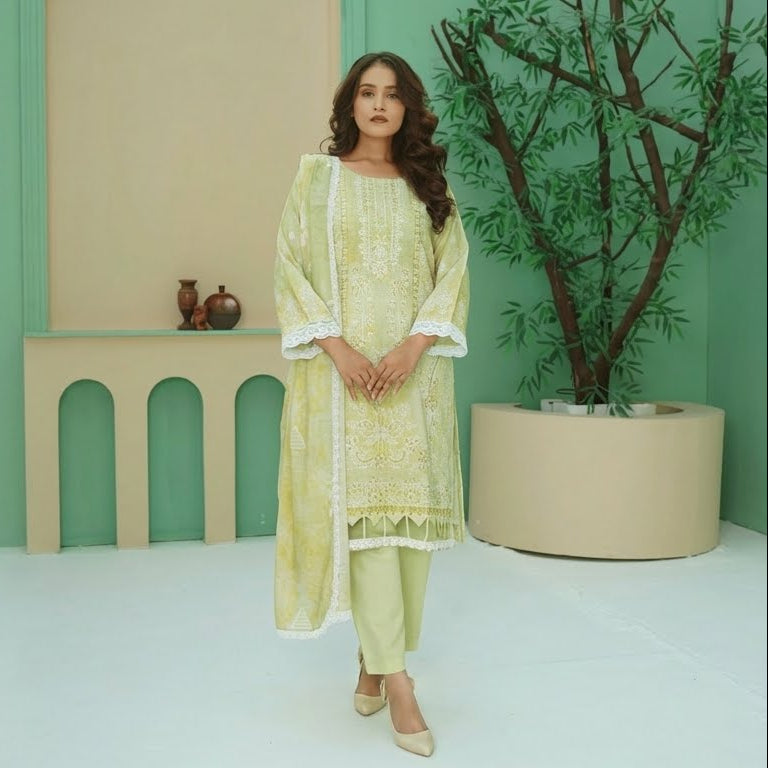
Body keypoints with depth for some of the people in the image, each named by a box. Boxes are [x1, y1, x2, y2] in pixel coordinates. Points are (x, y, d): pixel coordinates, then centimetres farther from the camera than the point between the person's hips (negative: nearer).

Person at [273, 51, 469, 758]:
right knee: (361, 505, -9)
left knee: (410, 506, 0)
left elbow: (454, 270, 5)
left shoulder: (429, 185, 13)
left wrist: (415, 343, -11)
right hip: (342, 367, -2)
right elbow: (291, 266, 1)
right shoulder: (317, 176, 9)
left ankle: (374, 656, 17)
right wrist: (336, 346, -12)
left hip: (414, 370, 2)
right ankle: (396, 676, -6)